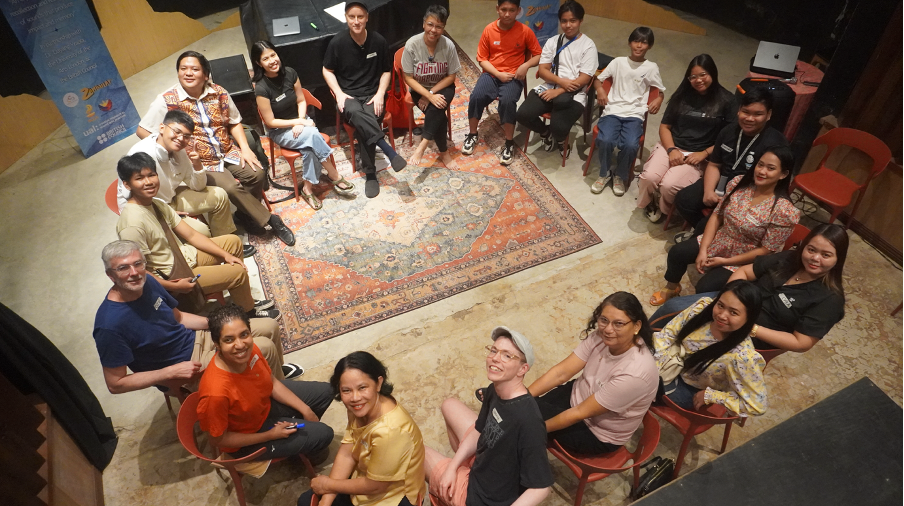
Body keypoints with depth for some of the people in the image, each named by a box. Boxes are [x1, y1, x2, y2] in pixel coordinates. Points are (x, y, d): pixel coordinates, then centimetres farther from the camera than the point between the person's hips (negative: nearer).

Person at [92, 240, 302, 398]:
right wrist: (172, 372, -25)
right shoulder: (110, 325, -30)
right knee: (265, 347, -14)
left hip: (195, 338, 7)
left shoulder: (147, 282, -10)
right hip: (185, 363, -7)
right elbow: (115, 384, -21)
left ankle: (276, 368, 37)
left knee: (270, 327, 7)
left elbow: (178, 317, 6)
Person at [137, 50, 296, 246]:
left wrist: (245, 148, -5)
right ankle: (270, 220, -10)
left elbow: (234, 123, 10)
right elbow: (142, 131, -6)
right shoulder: (166, 101, -11)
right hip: (200, 163, -4)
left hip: (228, 152, 4)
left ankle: (247, 213, 7)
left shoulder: (218, 92, -1)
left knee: (257, 173, -19)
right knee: (231, 188, -27)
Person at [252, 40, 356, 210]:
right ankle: (335, 177, -20)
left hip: (300, 121, 4)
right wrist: (299, 122, -18)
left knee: (310, 147, -30)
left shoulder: (289, 73, -7)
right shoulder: (261, 88, -20)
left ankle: (308, 188, -18)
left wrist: (301, 122, -14)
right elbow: (270, 122, -15)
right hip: (280, 131, -4)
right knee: (312, 135, -32)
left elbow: (301, 101, 3)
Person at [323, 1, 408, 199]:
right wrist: (339, 94, -9)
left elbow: (386, 71, 7)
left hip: (372, 94, 0)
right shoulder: (337, 42, -6)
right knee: (356, 113, -37)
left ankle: (370, 175, -20)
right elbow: (327, 71, 6)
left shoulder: (378, 41, -4)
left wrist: (380, 94, -8)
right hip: (348, 94, 0)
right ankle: (389, 151, -40)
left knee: (364, 125, -30)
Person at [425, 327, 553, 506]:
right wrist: (452, 467, -3)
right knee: (450, 406, 19)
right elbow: (479, 431, 6)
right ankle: (461, 465, 39)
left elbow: (541, 488, -31)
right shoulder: (493, 391, -13)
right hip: (483, 463, 7)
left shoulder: (528, 421, -38)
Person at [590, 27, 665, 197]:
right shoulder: (618, 62, 9)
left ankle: (620, 176, 0)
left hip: (634, 114, 0)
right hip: (613, 111, 0)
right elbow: (598, 79, 15)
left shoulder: (651, 68, 8)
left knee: (630, 145, -29)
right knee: (605, 140, -30)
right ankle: (605, 173, -1)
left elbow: (662, 90, 18)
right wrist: (600, 89, -7)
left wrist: (659, 100, -4)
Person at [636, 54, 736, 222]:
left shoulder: (727, 101, 0)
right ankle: (648, 203, 8)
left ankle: (663, 208, 7)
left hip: (699, 155, -3)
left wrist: (705, 153, -13)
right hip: (671, 146, 3)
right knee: (649, 177, -26)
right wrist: (671, 150, -9)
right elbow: (665, 126, 9)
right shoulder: (682, 95, 10)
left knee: (669, 185, -29)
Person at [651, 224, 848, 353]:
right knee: (672, 306, -5)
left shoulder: (829, 299, -16)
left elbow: (801, 343, -18)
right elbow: (743, 272, 5)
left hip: (751, 338, -6)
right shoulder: (787, 259, -2)